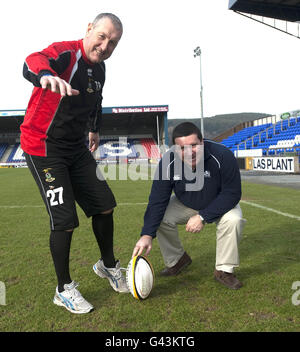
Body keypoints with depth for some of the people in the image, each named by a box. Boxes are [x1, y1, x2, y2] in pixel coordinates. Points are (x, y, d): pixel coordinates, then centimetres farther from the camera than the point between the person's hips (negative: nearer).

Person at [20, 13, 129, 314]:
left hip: (76, 148, 8)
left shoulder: (99, 68, 6)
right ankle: (64, 290, 14)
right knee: (65, 219, -10)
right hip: (44, 149, -7)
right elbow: (33, 63, -41)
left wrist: (94, 129, 30)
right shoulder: (65, 53, -18)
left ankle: (108, 266, 32)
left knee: (104, 205, 8)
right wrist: (46, 75, -64)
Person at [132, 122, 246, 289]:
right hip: (184, 205, 2)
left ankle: (224, 270, -10)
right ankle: (177, 260, 7)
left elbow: (232, 194, -27)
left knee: (233, 219, -32)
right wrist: (147, 234, -35)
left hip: (220, 204, -2)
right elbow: (157, 200, -24)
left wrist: (203, 217, -33)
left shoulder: (223, 156, -33)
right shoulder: (168, 163, -26)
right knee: (160, 218, -20)